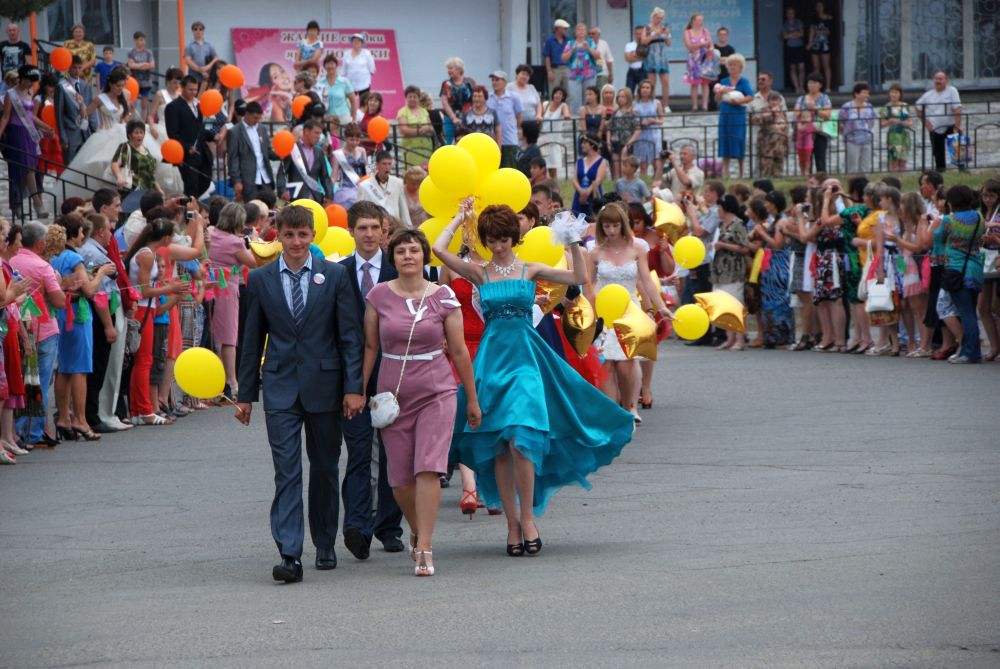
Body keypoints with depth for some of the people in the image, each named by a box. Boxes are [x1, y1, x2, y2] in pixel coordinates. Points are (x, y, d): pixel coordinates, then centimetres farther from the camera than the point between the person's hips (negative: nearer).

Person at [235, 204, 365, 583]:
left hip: (324, 385, 0)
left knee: (325, 469, 10)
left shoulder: (334, 275, 2)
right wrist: (245, 394, 8)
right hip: (280, 388, 0)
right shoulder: (260, 280, 5)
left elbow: (350, 335, 0)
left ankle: (325, 546, 25)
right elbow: (252, 340, 9)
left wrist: (354, 386, -7)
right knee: (287, 472, -9)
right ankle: (289, 555, -16)